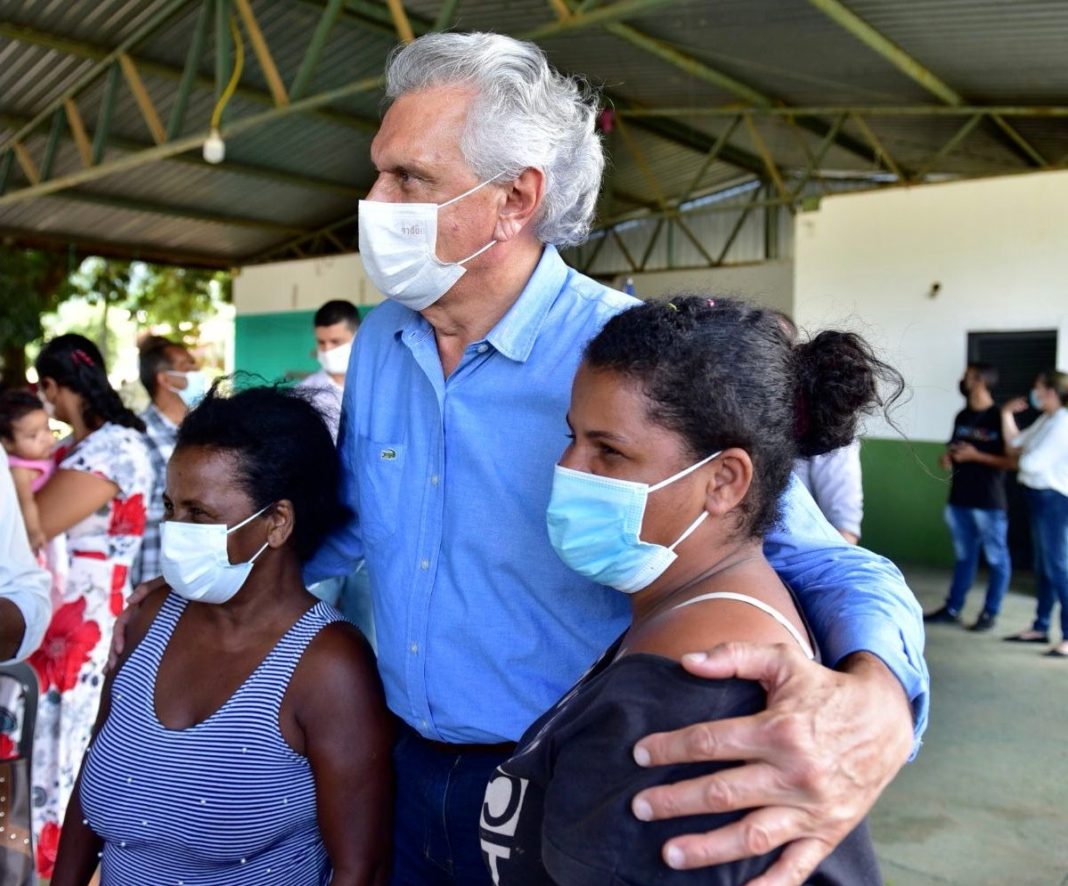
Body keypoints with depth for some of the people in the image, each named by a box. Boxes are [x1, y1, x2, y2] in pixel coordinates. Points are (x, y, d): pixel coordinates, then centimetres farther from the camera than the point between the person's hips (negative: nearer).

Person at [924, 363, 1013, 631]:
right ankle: (952, 609, 19)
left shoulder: (999, 418, -9)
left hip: (989, 502, -7)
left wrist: (976, 456, -18)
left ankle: (990, 613, 12)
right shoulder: (962, 416, 12)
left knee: (996, 558, 4)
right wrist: (947, 457, 3)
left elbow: (1012, 460, -12)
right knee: (963, 556, 14)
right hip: (959, 498, 7)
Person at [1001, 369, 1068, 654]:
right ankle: (1040, 628, 26)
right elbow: (1015, 443, 15)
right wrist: (1007, 414, 10)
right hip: (1038, 496, 10)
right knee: (1042, 566, 16)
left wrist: (1022, 457, 1)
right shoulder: (1045, 420, 11)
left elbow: (1032, 464, -20)